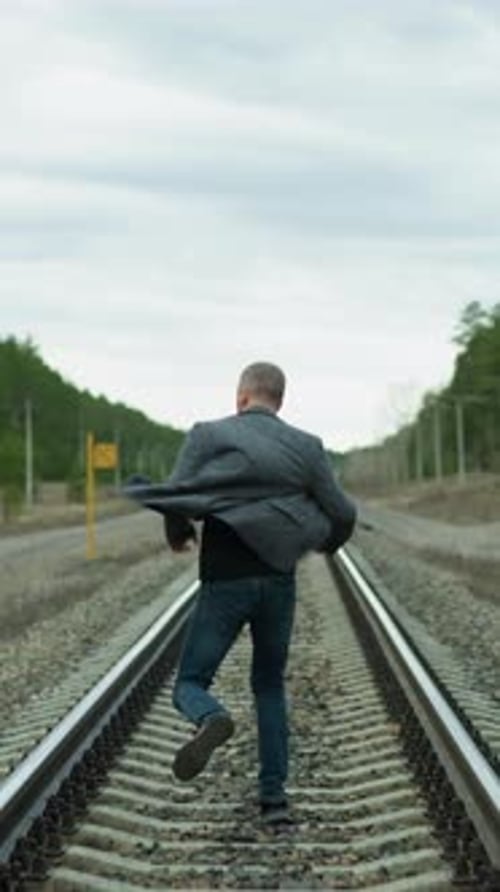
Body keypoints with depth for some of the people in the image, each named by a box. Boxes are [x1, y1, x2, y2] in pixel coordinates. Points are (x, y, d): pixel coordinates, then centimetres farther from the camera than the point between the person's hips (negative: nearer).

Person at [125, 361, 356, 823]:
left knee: (190, 683, 8)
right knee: (270, 686, 19)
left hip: (225, 581, -3)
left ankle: (212, 718, -28)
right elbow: (342, 513, 4)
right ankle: (274, 794, 11)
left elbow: (175, 497, -6)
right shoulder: (307, 447, 4)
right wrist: (328, 540, 27)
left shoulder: (208, 436, -1)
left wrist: (180, 534, 16)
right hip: (279, 581, 3)